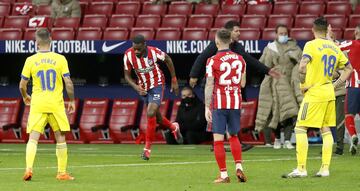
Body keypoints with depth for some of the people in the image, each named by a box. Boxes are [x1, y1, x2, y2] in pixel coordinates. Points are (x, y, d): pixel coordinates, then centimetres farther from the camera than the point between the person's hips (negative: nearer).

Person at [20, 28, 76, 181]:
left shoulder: (31, 60, -2)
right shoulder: (60, 59, -3)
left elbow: (22, 85, 3)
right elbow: (68, 83, -4)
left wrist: (25, 97, 23)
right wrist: (72, 101, 10)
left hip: (37, 105, 0)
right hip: (56, 105, 0)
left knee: (33, 138, -2)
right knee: (60, 138, 11)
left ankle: (29, 168, -20)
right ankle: (62, 173, 14)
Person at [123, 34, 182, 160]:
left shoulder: (153, 52, -25)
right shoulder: (128, 55, -19)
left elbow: (168, 59, -4)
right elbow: (127, 75, -7)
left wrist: (174, 81, 1)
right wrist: (136, 87, -26)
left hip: (157, 85, -4)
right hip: (144, 87, 4)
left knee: (151, 113, -20)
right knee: (156, 117, 15)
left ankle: (147, 148, -11)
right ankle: (174, 128, 49)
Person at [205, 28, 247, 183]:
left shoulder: (212, 61, -9)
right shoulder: (240, 59, 6)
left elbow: (209, 86, -10)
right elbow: (243, 83, 12)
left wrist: (207, 107, -7)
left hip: (219, 103, -5)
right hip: (236, 102, 5)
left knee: (218, 139, 1)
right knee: (234, 136, 19)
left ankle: (223, 175, -2)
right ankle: (238, 167, 3)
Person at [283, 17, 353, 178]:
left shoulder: (311, 45, -11)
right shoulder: (334, 47, 9)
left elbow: (302, 67, -27)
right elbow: (348, 69, 17)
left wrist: (304, 84, -12)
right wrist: (335, 85, 15)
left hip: (314, 93, -7)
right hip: (329, 93, 7)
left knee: (300, 129, -2)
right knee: (326, 130, 12)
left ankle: (301, 169, -7)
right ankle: (325, 168, 9)